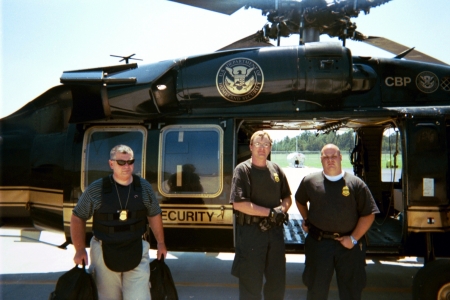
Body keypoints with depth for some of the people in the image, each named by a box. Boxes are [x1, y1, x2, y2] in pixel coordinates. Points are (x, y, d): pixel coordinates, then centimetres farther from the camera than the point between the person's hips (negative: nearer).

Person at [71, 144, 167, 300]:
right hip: (104, 254, -1)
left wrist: (160, 243, 9)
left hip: (137, 253, 1)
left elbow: (154, 215, 10)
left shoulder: (144, 187, -2)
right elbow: (77, 217, 1)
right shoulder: (96, 189, -8)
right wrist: (80, 250, -4)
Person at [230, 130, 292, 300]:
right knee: (250, 282, 6)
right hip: (250, 231, -5)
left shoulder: (276, 170, 8)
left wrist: (281, 211, -8)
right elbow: (238, 203, -18)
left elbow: (287, 198, 15)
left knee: (277, 280, 16)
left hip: (275, 230, 5)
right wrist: (270, 212, -16)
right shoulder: (243, 170, -9)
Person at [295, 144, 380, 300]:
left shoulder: (356, 183, -4)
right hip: (318, 242, 1)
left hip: (348, 245, 0)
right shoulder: (310, 181, 0)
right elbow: (300, 200, 20)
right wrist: (306, 220, 13)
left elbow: (368, 215, -3)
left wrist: (354, 238, -9)